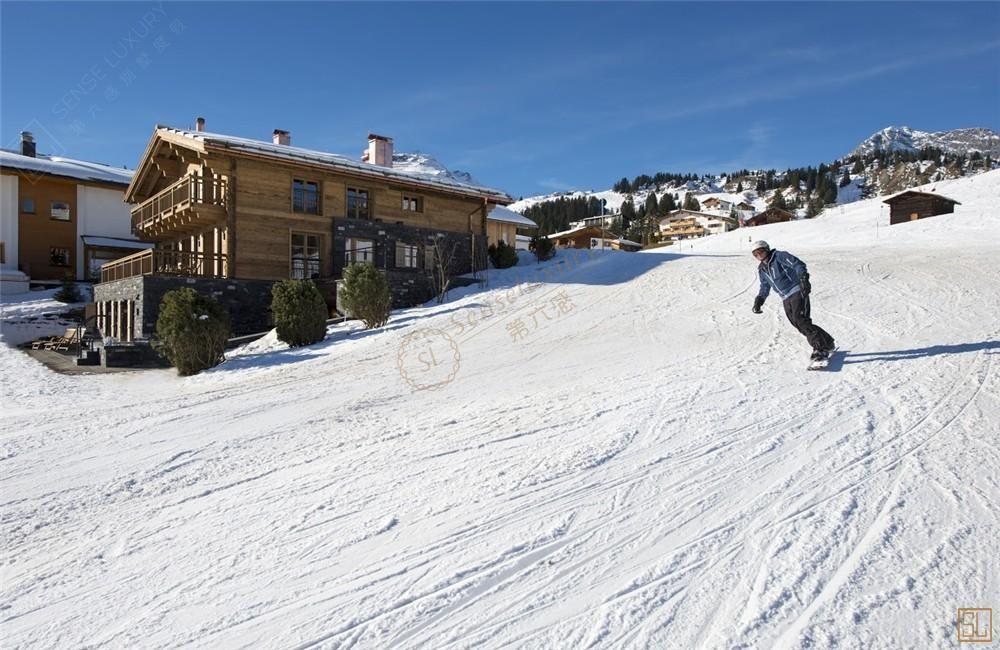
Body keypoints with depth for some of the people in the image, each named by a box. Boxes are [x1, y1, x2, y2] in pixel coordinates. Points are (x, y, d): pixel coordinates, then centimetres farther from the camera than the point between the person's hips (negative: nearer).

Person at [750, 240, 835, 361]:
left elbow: (798, 265, -12)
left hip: (798, 292, -7)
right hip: (786, 299, 7)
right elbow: (765, 287, 23)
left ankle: (821, 348, -18)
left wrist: (803, 279, -28)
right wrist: (759, 299, 7)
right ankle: (827, 343, 13)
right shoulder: (761, 270, 14)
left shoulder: (780, 256, -5)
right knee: (799, 325, 0)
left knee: (801, 320, -21)